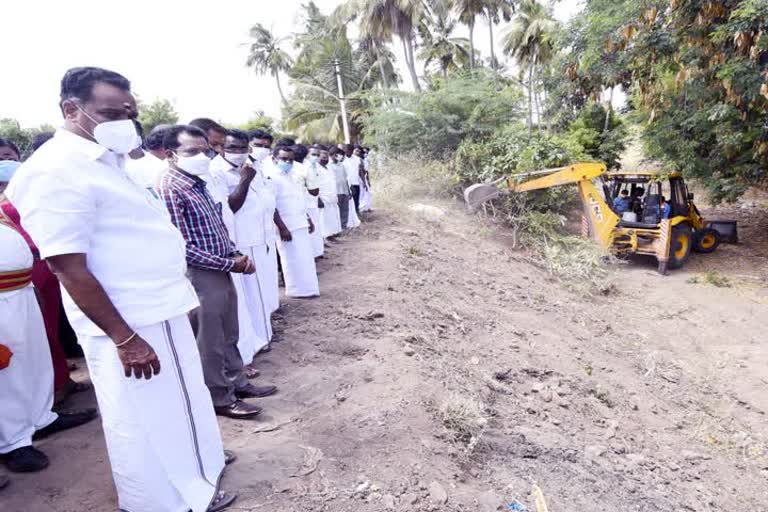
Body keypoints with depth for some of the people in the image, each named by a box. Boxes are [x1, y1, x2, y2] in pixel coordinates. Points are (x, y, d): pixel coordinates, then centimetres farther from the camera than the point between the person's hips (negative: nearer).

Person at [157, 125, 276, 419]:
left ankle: (237, 383, 36)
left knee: (228, 336, 20)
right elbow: (181, 247, -21)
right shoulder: (169, 189, -17)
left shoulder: (199, 184, 12)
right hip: (199, 277, -9)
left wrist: (234, 255, 0)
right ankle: (220, 398, 21)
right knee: (209, 342, 6)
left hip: (221, 272, 9)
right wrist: (230, 264, -17)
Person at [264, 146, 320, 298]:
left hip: (301, 225, 9)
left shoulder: (289, 176, 16)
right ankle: (300, 290, 11)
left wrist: (308, 220, 22)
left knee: (305, 259, 14)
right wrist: (282, 228, -23)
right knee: (295, 261, -1)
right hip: (288, 227, -9)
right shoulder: (271, 177, -14)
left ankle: (306, 288, 26)